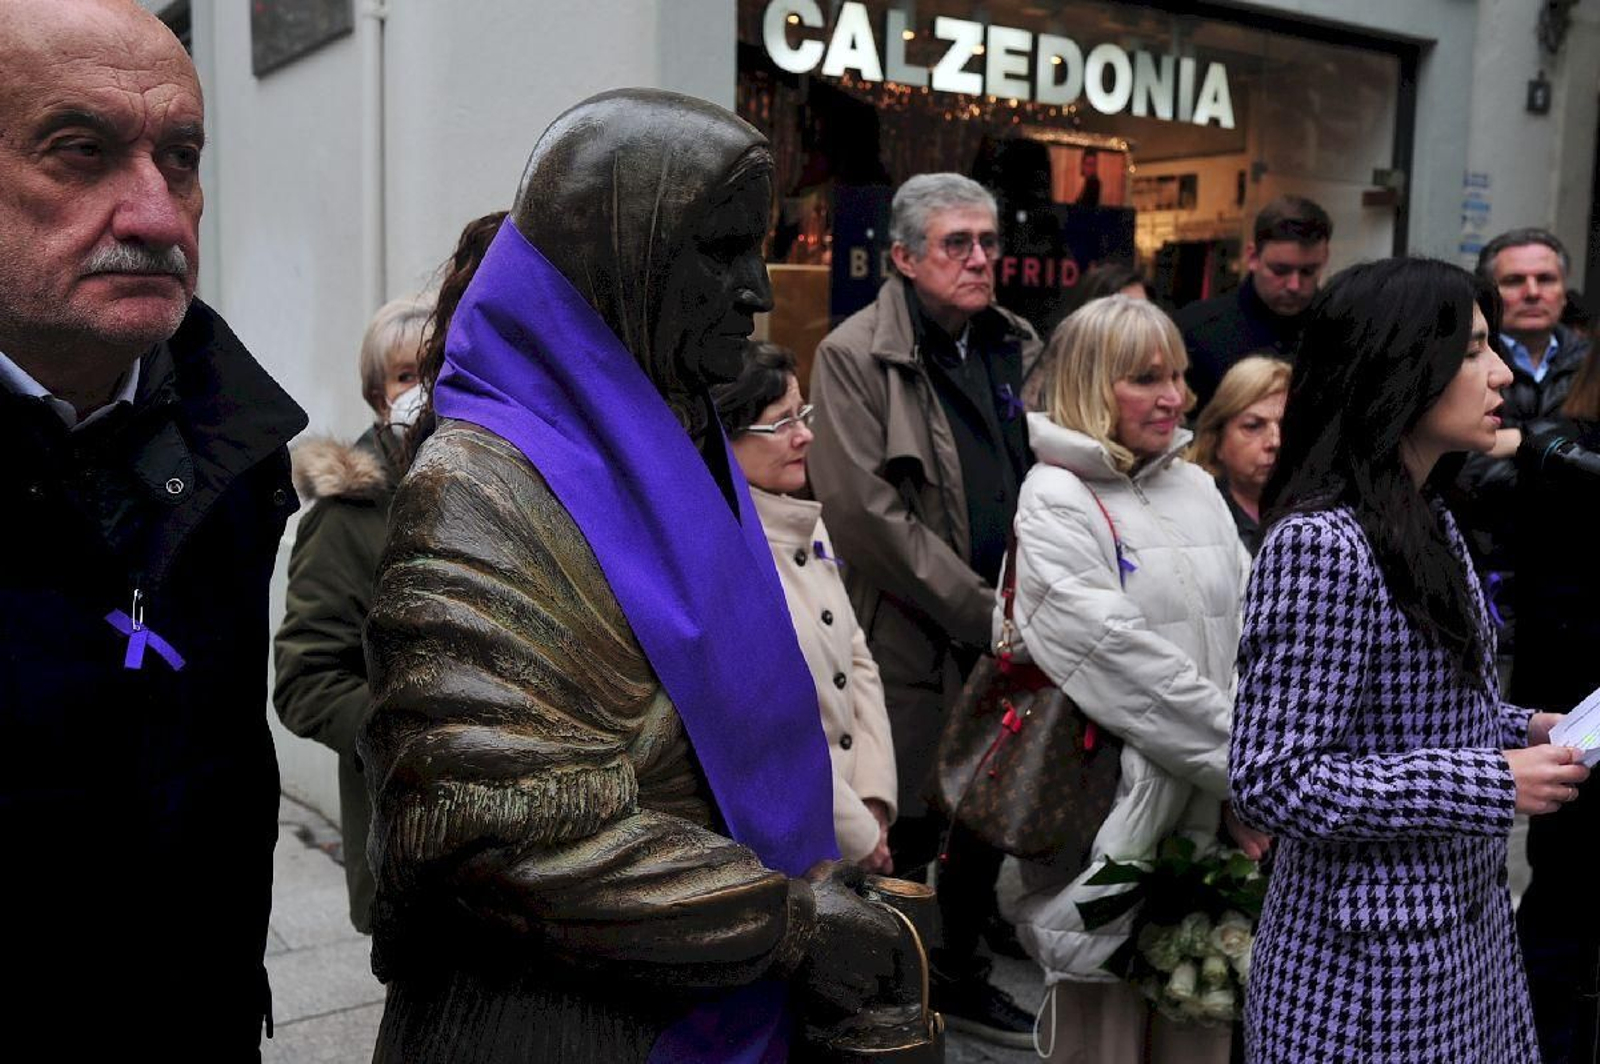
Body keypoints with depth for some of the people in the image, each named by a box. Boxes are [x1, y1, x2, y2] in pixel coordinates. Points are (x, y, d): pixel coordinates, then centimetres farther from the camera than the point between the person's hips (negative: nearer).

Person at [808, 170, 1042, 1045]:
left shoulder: (1017, 347, 12)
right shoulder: (855, 356, -9)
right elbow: (865, 511, -17)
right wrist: (979, 612, -16)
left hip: (1004, 635, 6)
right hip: (911, 642, -6)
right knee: (907, 831, 2)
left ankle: (961, 971, 37)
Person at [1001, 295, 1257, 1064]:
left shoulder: (1196, 488, 12)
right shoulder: (1056, 501, -9)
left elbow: (1252, 634, 8)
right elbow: (1122, 660, -17)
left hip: (1215, 822, 6)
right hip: (1111, 820, -6)